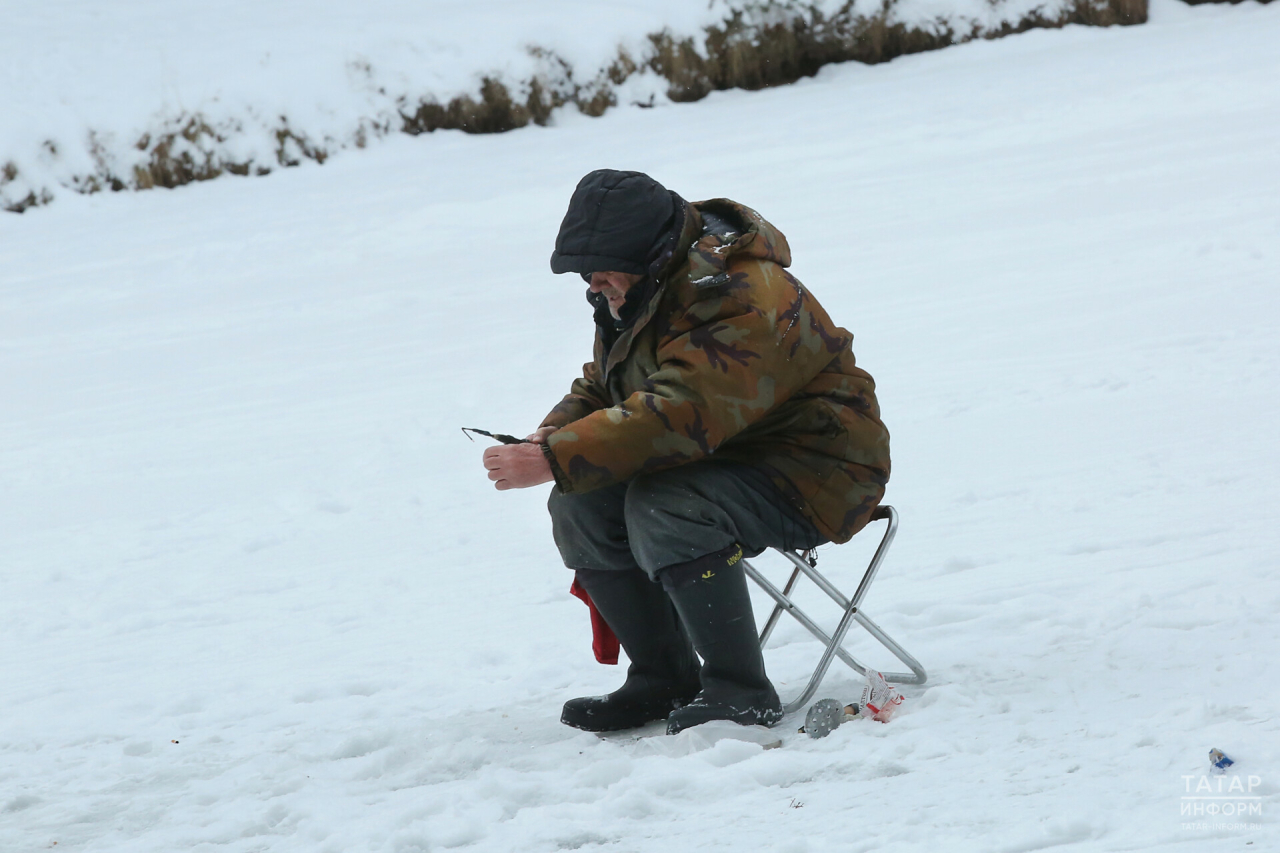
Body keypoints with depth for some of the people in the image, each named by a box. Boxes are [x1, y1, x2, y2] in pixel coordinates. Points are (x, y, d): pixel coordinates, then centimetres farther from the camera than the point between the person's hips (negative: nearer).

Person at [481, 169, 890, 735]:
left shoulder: (742, 301, -27)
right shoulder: (634, 294, 5)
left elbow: (677, 416, -37)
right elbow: (601, 386, 17)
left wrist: (554, 463, -38)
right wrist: (556, 433, -8)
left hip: (812, 474, -10)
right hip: (721, 459, 10)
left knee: (663, 506, -33)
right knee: (580, 506, -6)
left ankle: (742, 693, -24)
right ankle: (664, 681, 3)